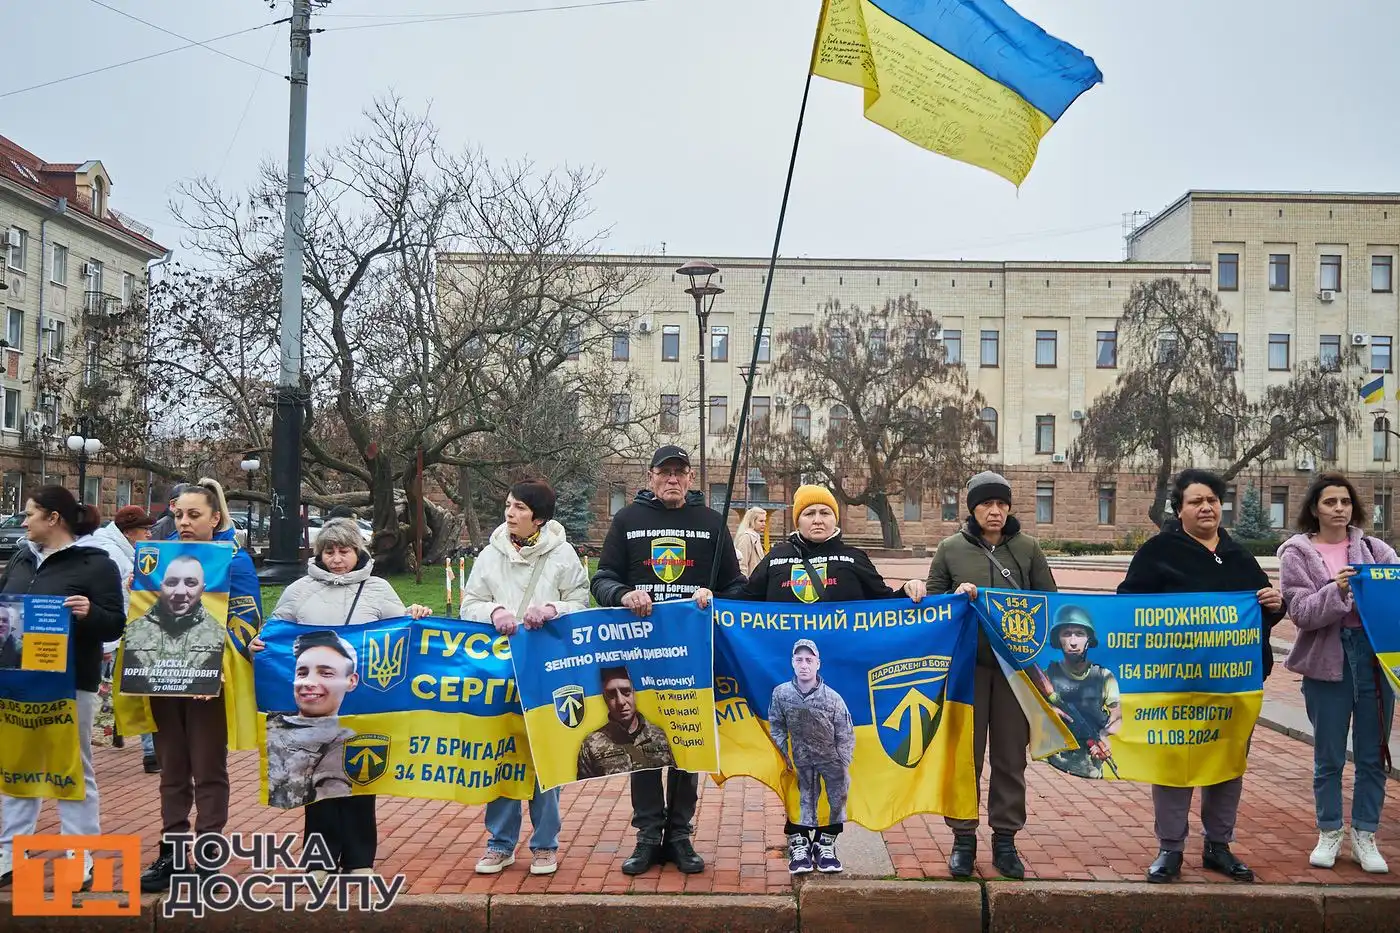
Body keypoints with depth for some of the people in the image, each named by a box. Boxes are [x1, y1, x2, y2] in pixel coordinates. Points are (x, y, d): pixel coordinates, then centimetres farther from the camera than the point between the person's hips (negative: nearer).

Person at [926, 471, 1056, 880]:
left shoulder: (1028, 547, 4)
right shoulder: (951, 548, 2)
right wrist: (957, 597, -14)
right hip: (967, 664, -1)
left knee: (1011, 755, 8)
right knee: (966, 753, 5)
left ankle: (1005, 839, 20)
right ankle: (963, 838, 18)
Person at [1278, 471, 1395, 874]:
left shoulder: (1375, 549, 7)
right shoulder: (1297, 554, 0)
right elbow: (1301, 612, -8)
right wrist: (1337, 591, -24)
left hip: (1376, 657, 2)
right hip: (1327, 661, -2)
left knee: (1372, 756, 9)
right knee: (1329, 757, 9)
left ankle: (1365, 836, 22)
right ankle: (1329, 834, 23)